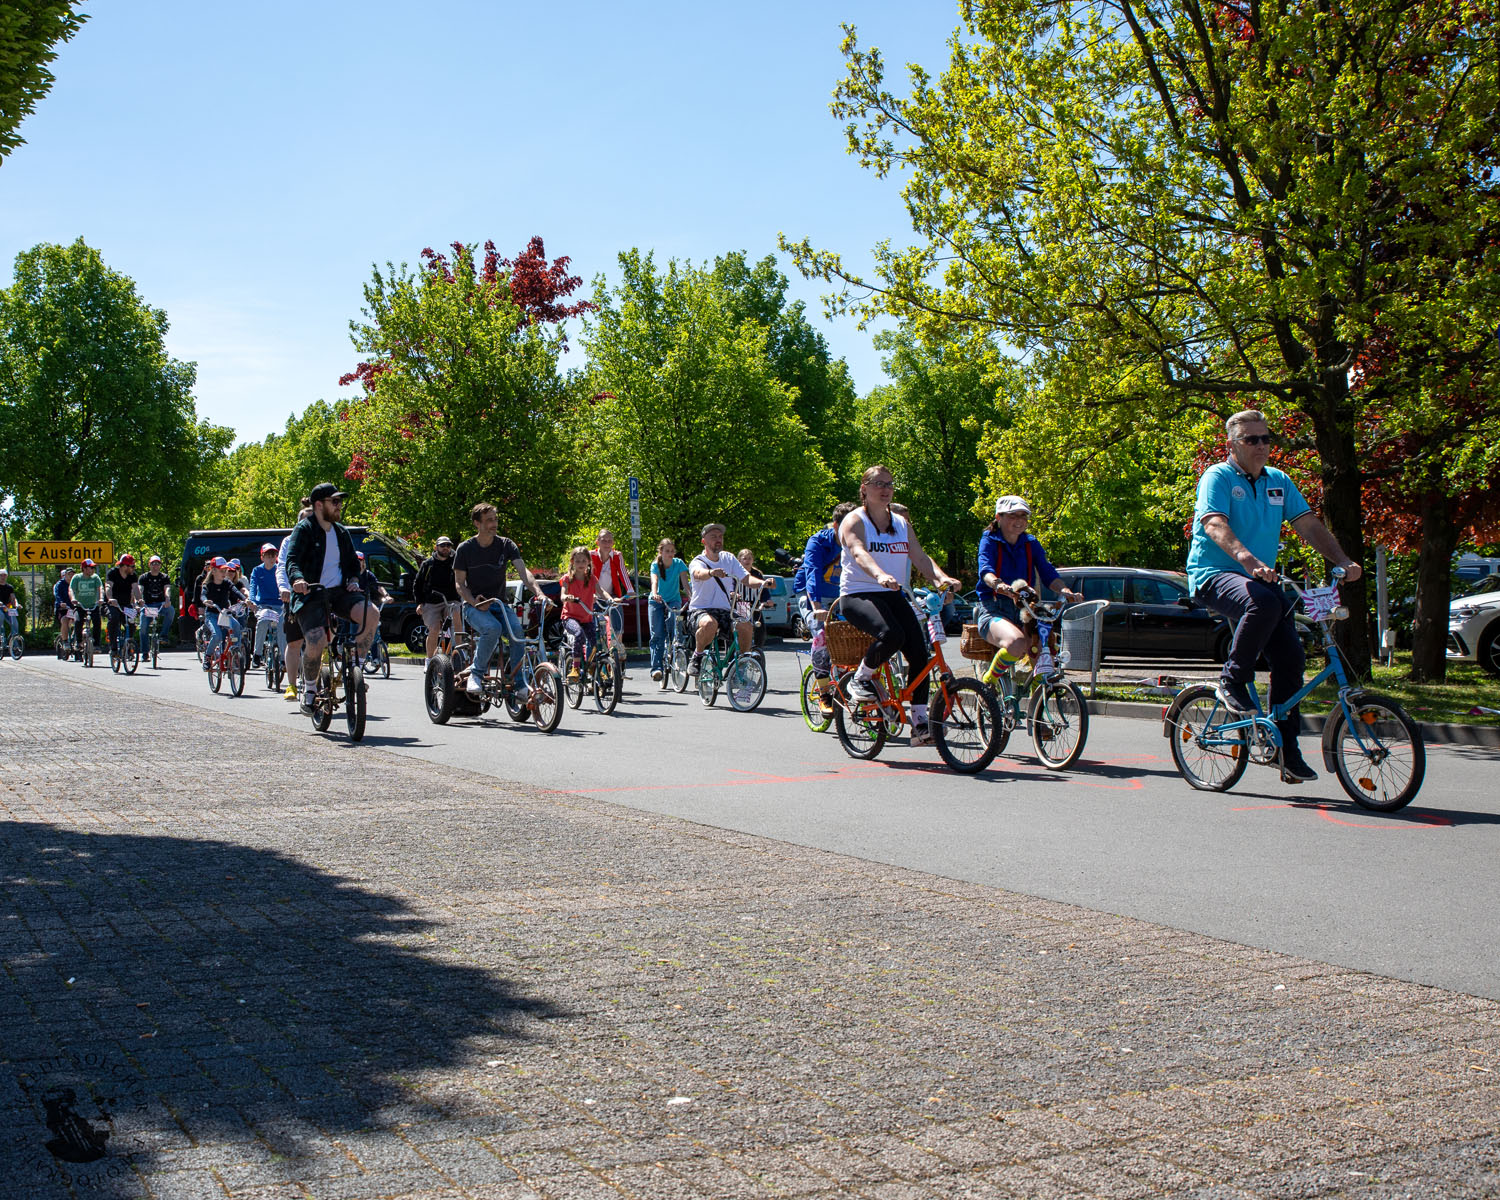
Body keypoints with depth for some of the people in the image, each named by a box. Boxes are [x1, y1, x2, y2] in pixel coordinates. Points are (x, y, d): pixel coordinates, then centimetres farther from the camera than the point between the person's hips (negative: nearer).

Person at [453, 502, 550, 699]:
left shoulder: (506, 545, 2)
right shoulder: (466, 548, -3)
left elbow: (523, 571, -10)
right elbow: (459, 583, -1)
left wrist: (538, 593, -28)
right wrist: (475, 602, -19)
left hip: (499, 604, 2)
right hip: (474, 605, -2)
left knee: (517, 630, -29)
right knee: (492, 628, -35)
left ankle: (518, 681, -19)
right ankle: (476, 674, -18)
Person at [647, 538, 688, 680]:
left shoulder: (678, 563, -7)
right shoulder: (655, 565, -9)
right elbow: (654, 580, -26)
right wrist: (654, 594, -47)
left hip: (674, 601, 0)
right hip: (657, 602, 0)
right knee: (657, 635, -9)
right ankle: (656, 667, -11)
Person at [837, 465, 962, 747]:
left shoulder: (901, 523, 16)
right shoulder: (855, 521, -2)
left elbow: (919, 556, 4)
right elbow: (859, 553, -22)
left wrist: (941, 577, -17)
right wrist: (880, 575, -43)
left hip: (893, 596, 6)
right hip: (858, 595, -6)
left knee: (919, 652, -13)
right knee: (891, 634, -35)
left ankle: (920, 723, -6)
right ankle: (860, 679, -7)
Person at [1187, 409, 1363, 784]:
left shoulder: (1279, 482, 13)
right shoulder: (1218, 478, -6)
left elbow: (1309, 525, 9)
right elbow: (1215, 525, -23)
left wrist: (1343, 561, -8)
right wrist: (1248, 560, -41)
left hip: (1261, 579, 6)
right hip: (1214, 575, -6)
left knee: (1290, 654, -9)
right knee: (1264, 603, -37)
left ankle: (1287, 749, 0)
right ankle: (1232, 681, -16)